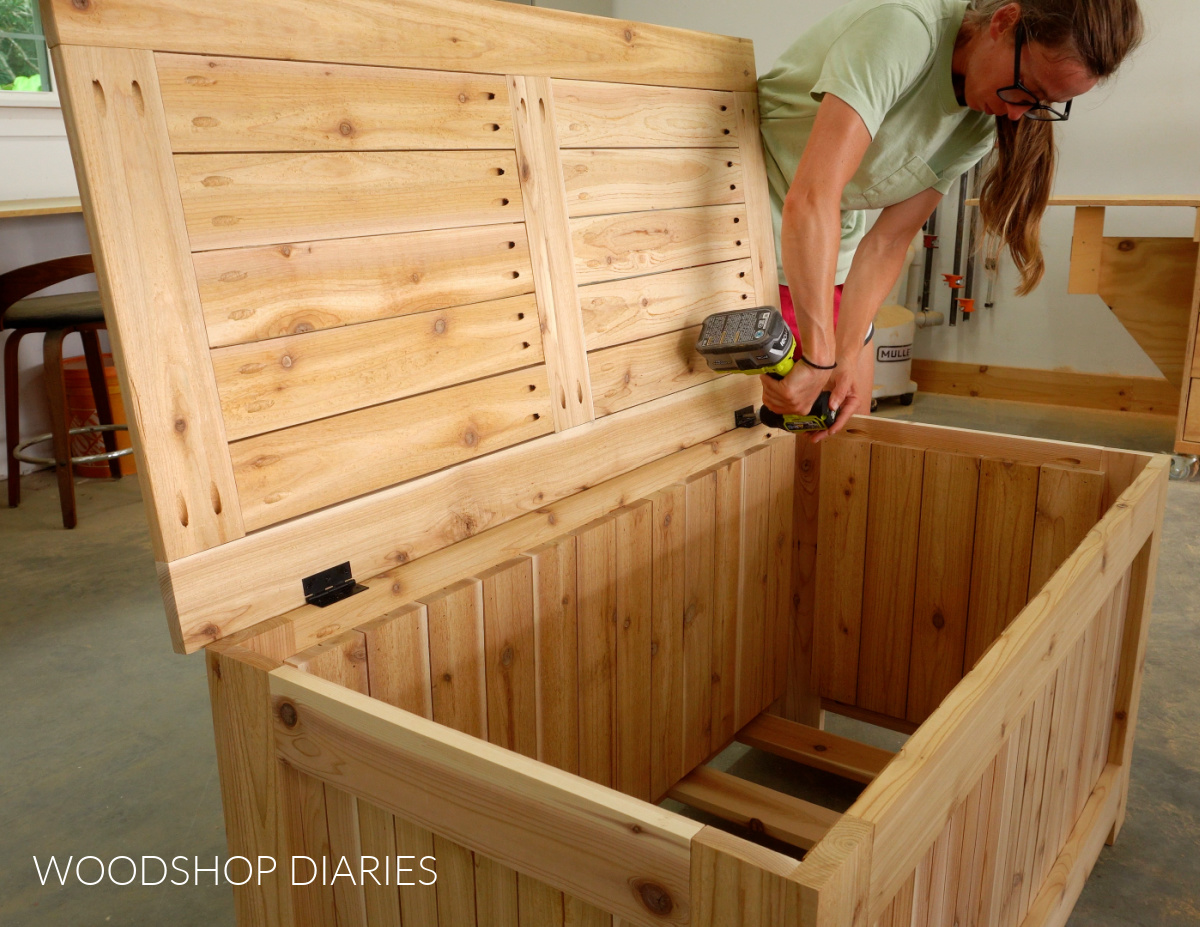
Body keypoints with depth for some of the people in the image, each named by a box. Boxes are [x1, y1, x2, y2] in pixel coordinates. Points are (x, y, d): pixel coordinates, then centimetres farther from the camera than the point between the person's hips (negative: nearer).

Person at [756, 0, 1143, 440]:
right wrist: (819, 358, -38)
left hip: (830, 257, 7)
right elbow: (811, 198, -38)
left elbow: (888, 242, -8)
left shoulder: (984, 120, -3)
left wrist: (847, 358, -21)